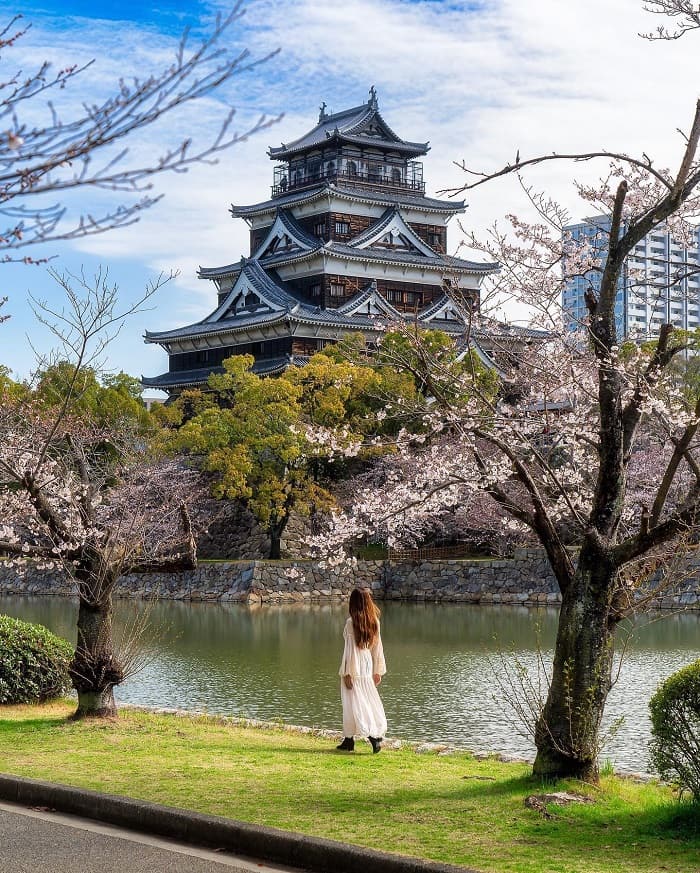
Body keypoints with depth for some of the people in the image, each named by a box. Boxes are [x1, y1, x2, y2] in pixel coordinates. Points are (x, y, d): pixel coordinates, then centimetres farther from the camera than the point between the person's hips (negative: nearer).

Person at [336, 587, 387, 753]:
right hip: (368, 664, 6)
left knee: (355, 702, -1)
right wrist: (378, 670, 13)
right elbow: (377, 646, 6)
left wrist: (347, 672, -10)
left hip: (355, 667, -6)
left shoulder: (351, 622, -15)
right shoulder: (374, 621, 2)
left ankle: (373, 735, -14)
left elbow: (350, 648, -14)